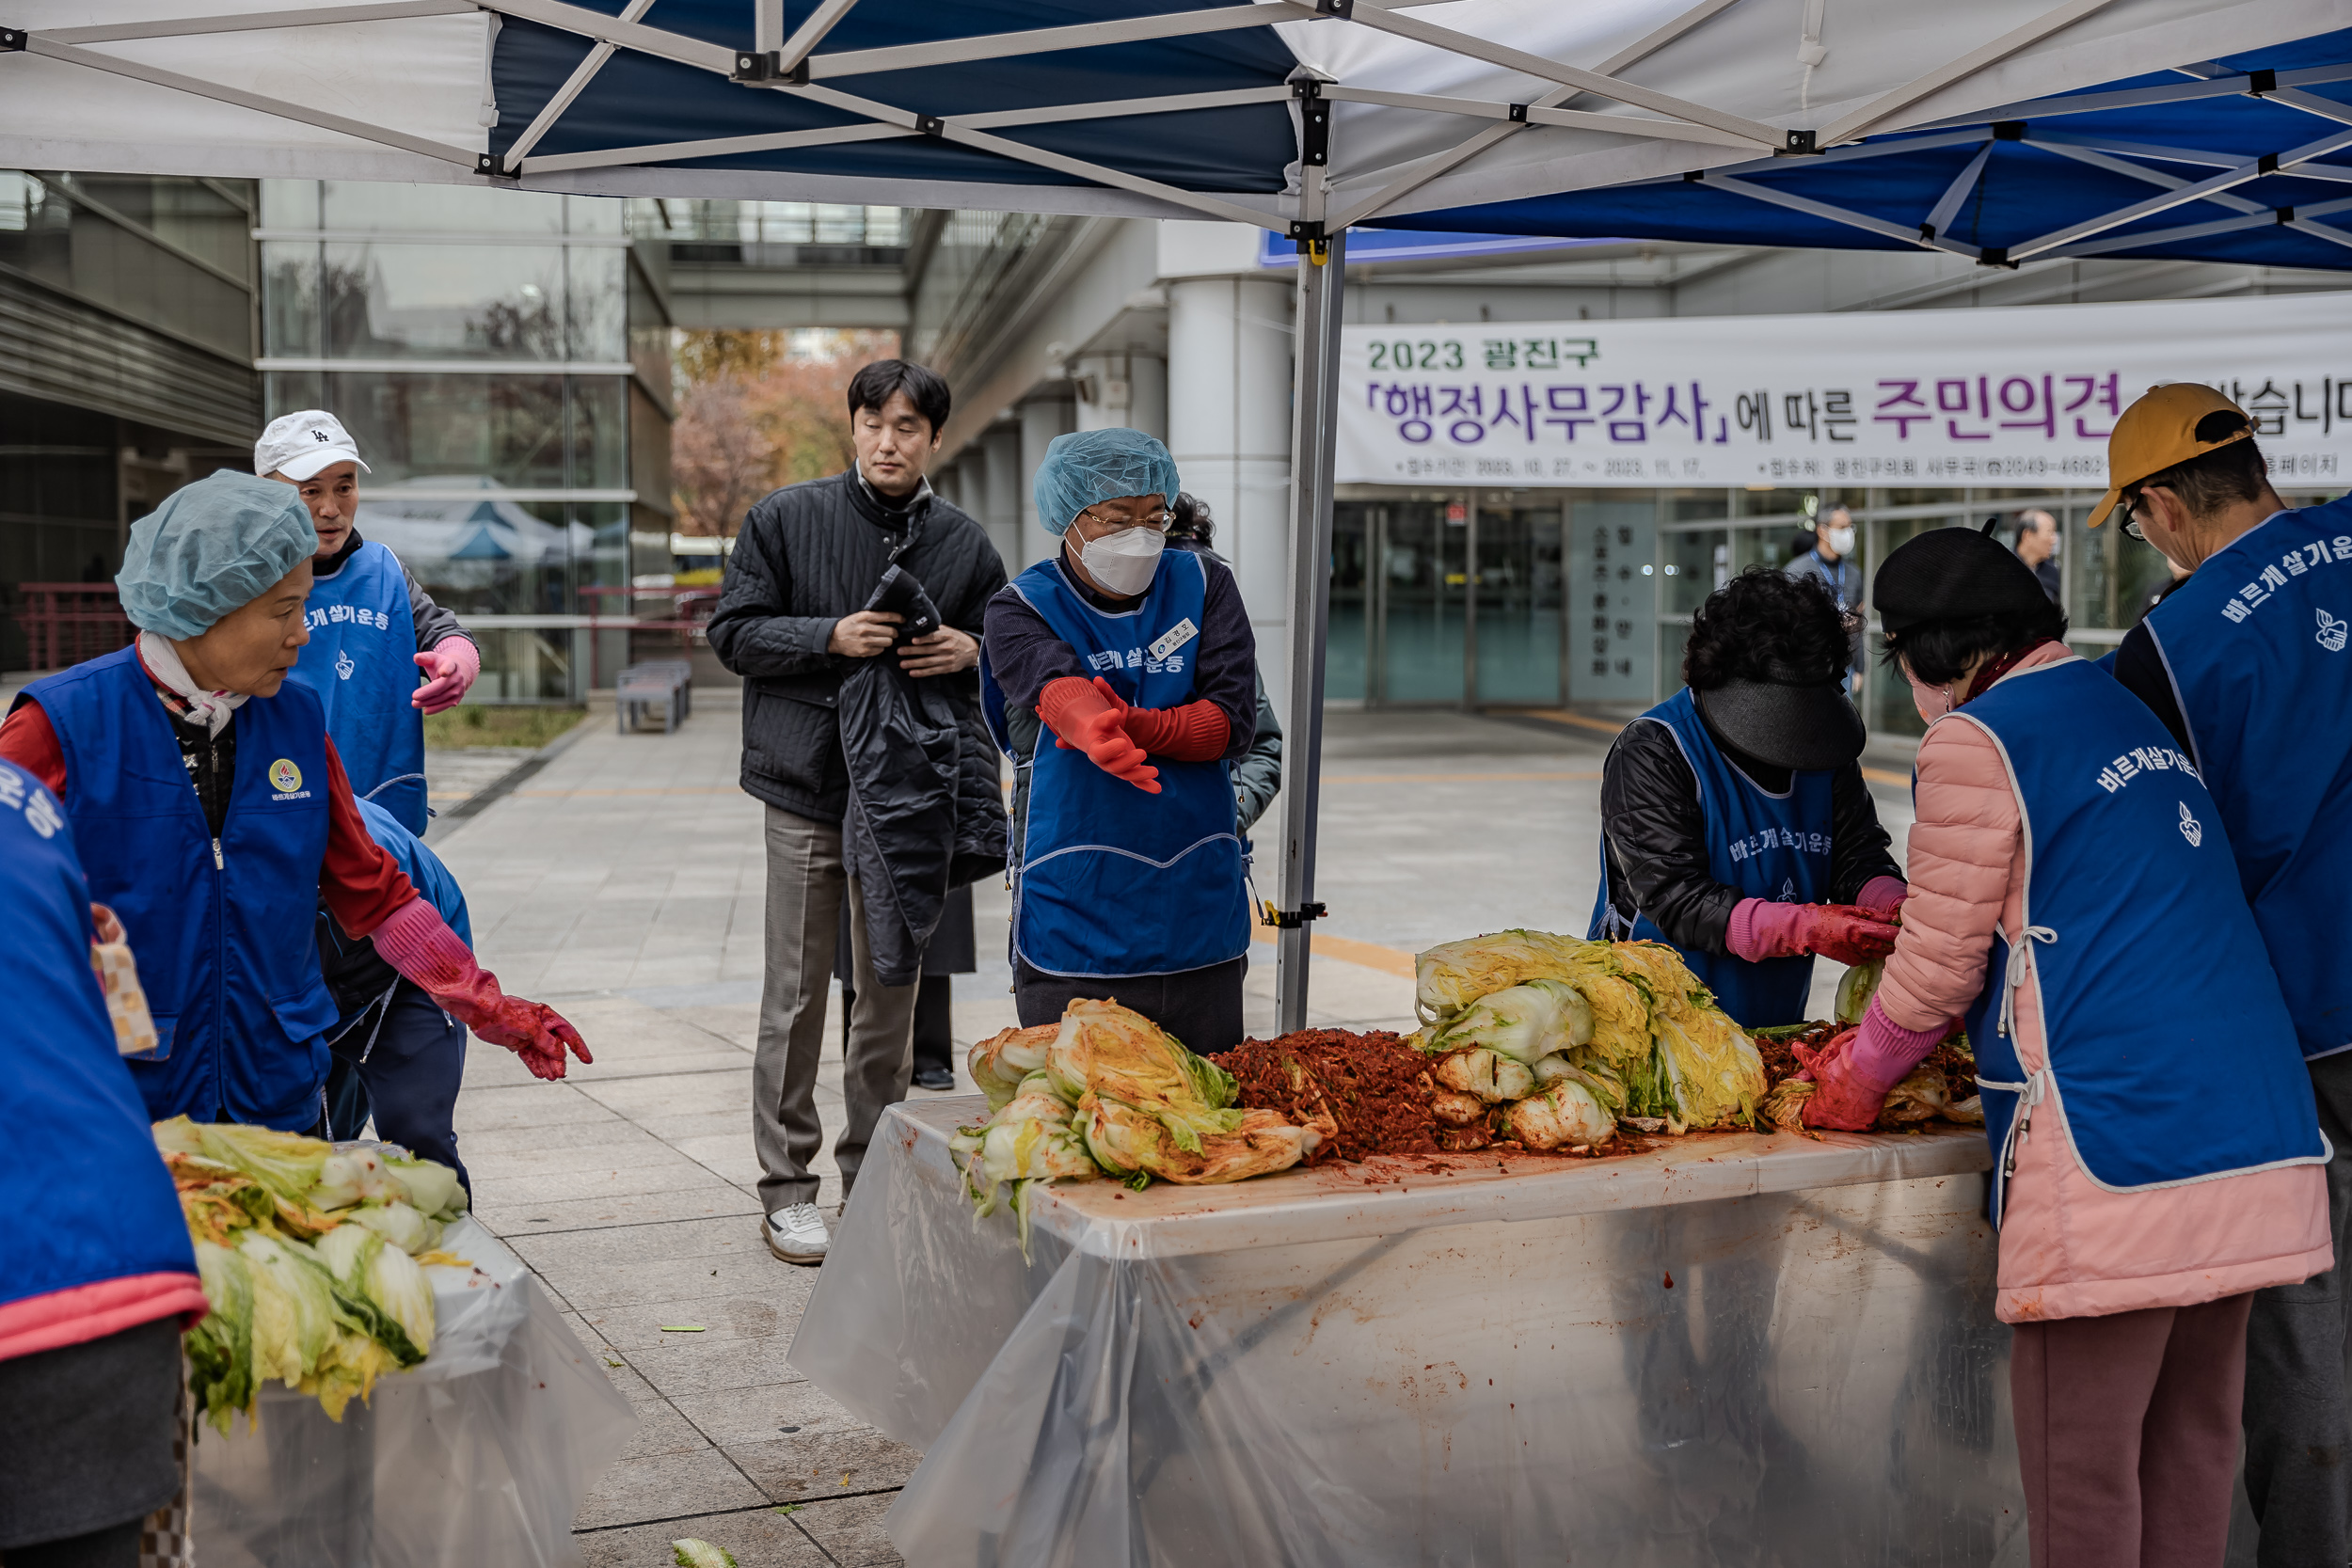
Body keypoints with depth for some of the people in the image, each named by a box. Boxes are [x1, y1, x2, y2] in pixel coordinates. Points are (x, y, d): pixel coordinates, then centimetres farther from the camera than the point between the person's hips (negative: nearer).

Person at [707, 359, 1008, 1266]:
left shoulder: (965, 543, 7)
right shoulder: (786, 519, -1)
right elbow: (733, 631, -1)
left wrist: (971, 652, -6)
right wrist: (831, 637, -16)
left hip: (912, 791, 3)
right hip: (809, 787, -3)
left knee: (893, 992, 10)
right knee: (797, 995, 1)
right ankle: (786, 1187, 12)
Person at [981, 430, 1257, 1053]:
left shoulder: (1203, 585, 6)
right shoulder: (1020, 610, -3)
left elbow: (1236, 720, -4)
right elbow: (1055, 684, -26)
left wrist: (1140, 728, -23)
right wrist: (1097, 733, -49)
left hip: (1200, 919, 3)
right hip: (1073, 926, -3)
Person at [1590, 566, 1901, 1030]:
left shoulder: (1824, 748, 7)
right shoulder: (1651, 752, -13)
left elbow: (1858, 857, 10)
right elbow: (1674, 898, -21)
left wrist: (1892, 906, -15)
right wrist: (1805, 928, -30)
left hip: (1778, 1024, 5)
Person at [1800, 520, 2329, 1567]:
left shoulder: (1975, 741, -5)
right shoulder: (2134, 718, 20)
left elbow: (1941, 965, -2)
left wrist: (1861, 1075, 15)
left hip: (2114, 1151, -8)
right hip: (2256, 1148, 9)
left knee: (2081, 1468, 2)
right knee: (2191, 1441, 15)